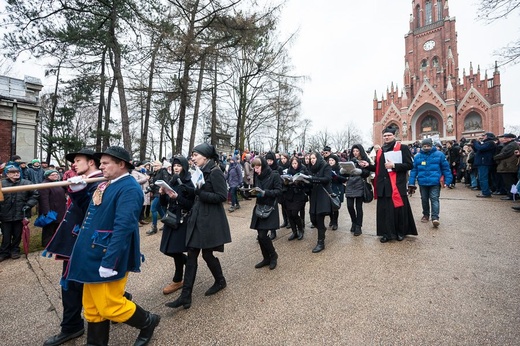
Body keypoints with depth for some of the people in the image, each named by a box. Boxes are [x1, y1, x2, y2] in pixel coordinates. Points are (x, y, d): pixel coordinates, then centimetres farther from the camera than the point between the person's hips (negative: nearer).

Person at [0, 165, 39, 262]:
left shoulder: (26, 183, -1)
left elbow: (35, 194, 3)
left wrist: (29, 204, -7)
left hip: (20, 214, 0)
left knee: (17, 234, 12)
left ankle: (15, 250, 29)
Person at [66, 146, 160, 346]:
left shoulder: (129, 189, -21)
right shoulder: (107, 185, 10)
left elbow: (123, 228, -28)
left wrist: (109, 262, -28)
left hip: (107, 258, -9)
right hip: (93, 255, 9)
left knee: (110, 306, 3)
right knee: (92, 307, 19)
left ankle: (148, 322, 26)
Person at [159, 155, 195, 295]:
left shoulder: (188, 183, -9)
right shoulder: (171, 182, 10)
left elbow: (191, 204, -15)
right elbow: (164, 204, 11)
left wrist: (177, 197, -25)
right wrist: (162, 194, -8)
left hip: (183, 220, -7)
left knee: (176, 250, -4)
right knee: (168, 249, 11)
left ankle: (177, 280, 16)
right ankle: (189, 263, 36)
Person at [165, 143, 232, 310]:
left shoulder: (215, 172, -14)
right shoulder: (201, 171, 11)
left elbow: (222, 196, -19)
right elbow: (197, 193, 13)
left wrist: (200, 192, -22)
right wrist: (187, 190, -2)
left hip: (210, 220, -8)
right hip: (197, 217, 8)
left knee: (207, 253, 6)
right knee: (191, 255, 6)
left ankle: (220, 281, 33)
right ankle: (186, 295, 15)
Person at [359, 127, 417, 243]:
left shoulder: (402, 148, 0)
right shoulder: (380, 151, 16)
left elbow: (409, 165, -7)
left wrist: (394, 165, -17)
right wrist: (368, 165, 1)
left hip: (397, 185, -5)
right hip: (383, 185, 5)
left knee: (398, 209, 2)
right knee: (384, 209, 6)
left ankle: (401, 232, 20)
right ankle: (387, 233, 16)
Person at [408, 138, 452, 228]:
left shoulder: (439, 155, -1)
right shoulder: (417, 156, 3)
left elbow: (446, 168, 2)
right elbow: (413, 170, 2)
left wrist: (447, 181, -4)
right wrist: (411, 183, -3)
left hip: (435, 183, -3)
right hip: (422, 183, 3)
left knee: (434, 199, -8)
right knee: (424, 199, 14)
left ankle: (435, 218, -9)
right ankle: (426, 215, 29)